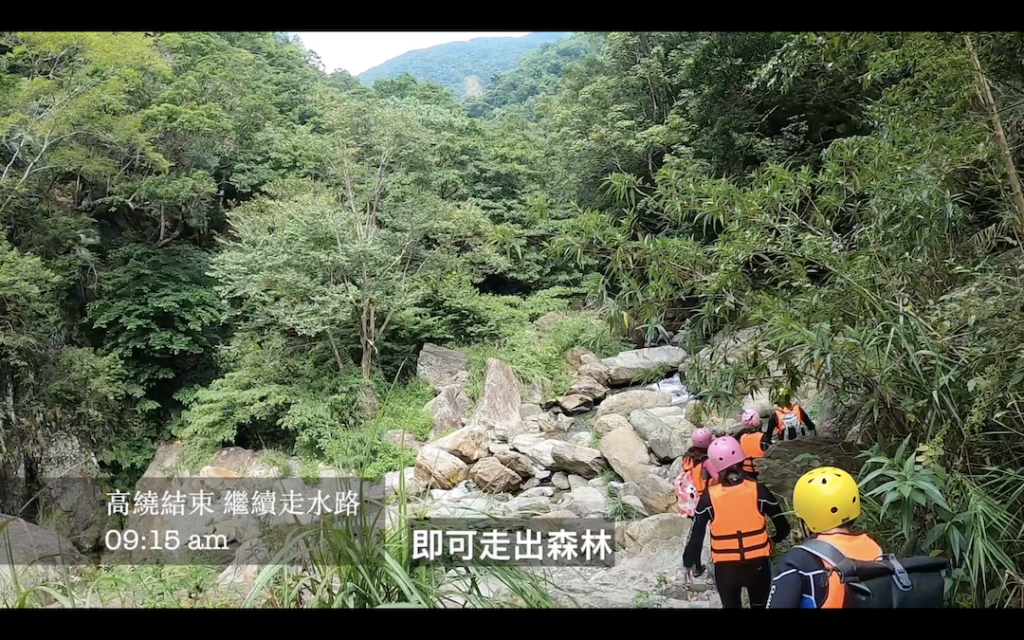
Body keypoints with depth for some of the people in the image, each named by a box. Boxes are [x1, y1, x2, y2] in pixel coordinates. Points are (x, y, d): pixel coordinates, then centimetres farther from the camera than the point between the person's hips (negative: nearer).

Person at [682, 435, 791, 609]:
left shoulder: (709, 497, -14)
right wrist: (772, 540, 19)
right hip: (758, 564, 1)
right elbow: (783, 528, -3)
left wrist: (688, 563, 9)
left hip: (725, 568, -1)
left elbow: (696, 535, -7)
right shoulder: (759, 490, -12)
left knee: (731, 605, 21)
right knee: (760, 605, 24)